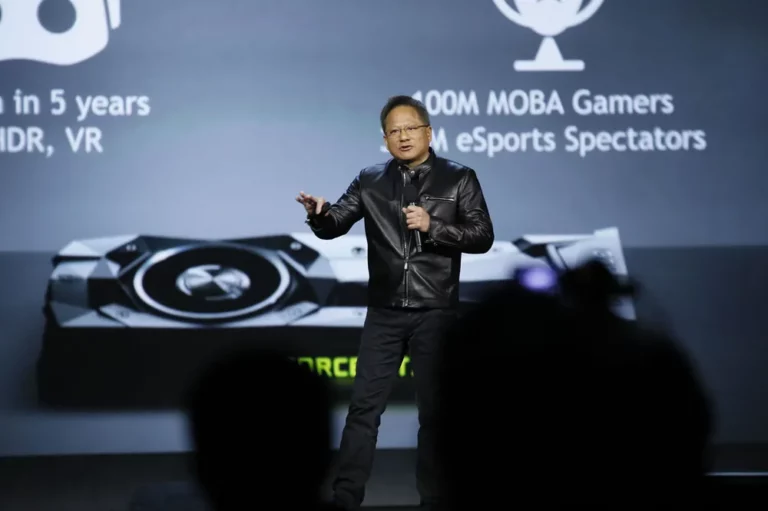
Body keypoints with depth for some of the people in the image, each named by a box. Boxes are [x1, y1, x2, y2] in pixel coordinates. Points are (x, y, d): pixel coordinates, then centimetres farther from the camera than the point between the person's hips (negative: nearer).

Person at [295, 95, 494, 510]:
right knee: (364, 406, 1)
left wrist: (432, 226, -18)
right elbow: (334, 226, 1)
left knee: (434, 409, 6)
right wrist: (318, 213, -22)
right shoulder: (370, 181, 7)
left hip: (435, 313, -2)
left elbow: (483, 237, -5)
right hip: (384, 313, 2)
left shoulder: (459, 178, 1)